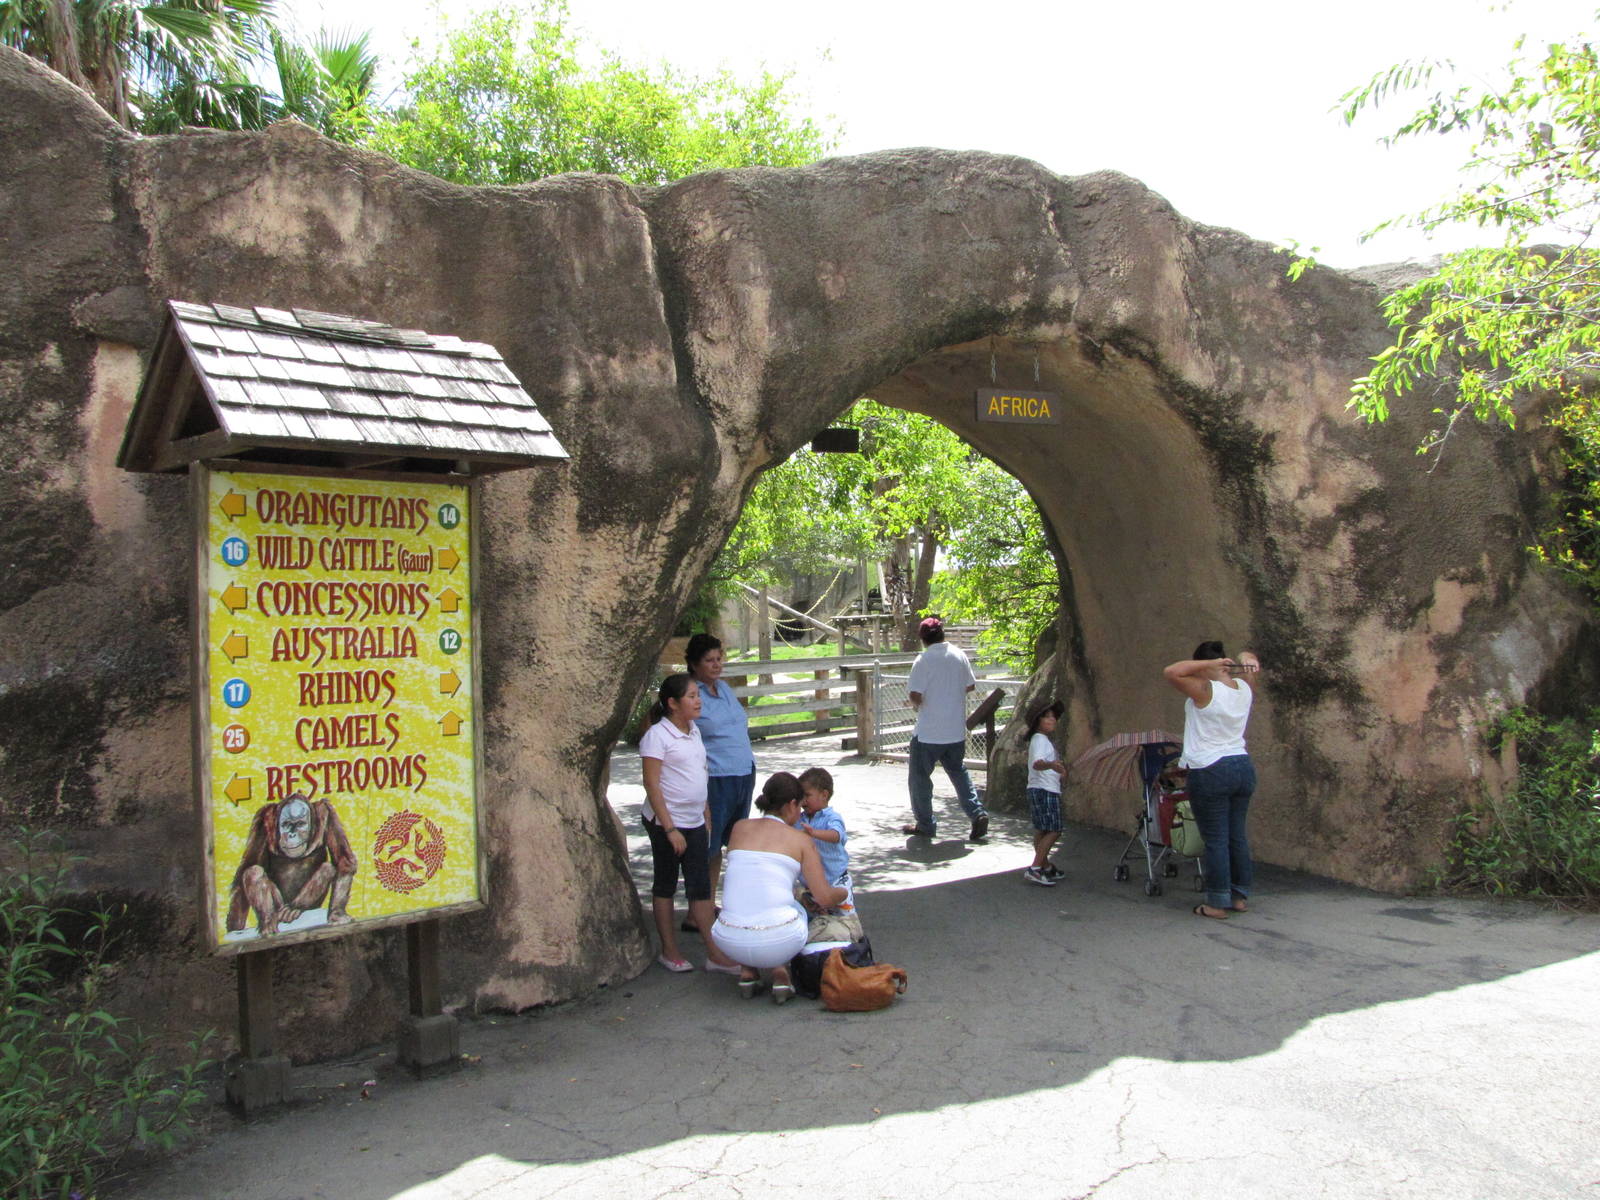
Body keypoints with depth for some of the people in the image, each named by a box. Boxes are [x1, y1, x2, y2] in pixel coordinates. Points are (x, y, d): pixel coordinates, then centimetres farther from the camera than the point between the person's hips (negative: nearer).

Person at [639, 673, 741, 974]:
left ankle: (714, 953, 10)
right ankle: (669, 951, 19)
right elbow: (651, 785, -17)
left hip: (694, 822, 7)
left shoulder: (693, 731, 9)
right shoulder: (657, 735, -14)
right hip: (666, 822, -7)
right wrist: (670, 829, -19)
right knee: (666, 884, 7)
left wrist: (706, 814, 16)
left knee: (700, 884, 7)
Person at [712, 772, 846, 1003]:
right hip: (778, 941, -2)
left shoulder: (739, 828, 14)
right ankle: (780, 972, 9)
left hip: (731, 941, 3)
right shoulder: (802, 840, 5)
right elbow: (825, 898, 1)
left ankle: (747, 971, 18)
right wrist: (843, 892, 25)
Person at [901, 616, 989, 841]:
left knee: (919, 777, 9)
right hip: (956, 731, 5)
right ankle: (977, 813, 8)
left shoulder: (923, 660, -15)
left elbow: (916, 696, -20)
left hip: (929, 732, -5)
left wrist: (916, 705, 2)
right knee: (958, 772, 20)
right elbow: (970, 685, 11)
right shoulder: (959, 655, 1)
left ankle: (925, 825, 14)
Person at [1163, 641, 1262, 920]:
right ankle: (1240, 896, 22)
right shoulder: (1244, 688, 7)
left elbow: (1171, 672, -23)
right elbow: (1248, 657, 26)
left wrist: (1209, 663, -17)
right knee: (1237, 836, 14)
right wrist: (1247, 660, 2)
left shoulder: (1205, 690, -14)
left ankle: (1218, 904, 3)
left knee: (1215, 839, -2)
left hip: (1210, 772, -7)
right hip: (1243, 768, 7)